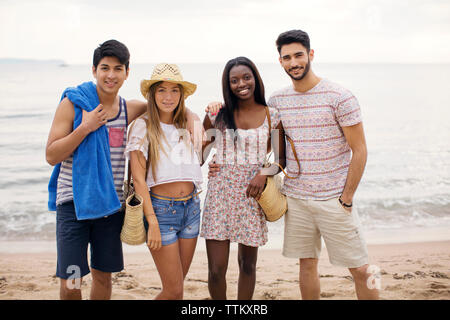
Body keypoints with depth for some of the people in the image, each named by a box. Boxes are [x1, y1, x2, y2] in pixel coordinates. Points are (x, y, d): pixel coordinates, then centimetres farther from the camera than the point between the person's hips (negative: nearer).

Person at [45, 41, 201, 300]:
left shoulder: (131, 109, 4)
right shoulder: (72, 103, -4)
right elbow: (51, 156, -7)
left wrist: (194, 123, -6)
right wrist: (85, 128, -16)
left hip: (111, 204, 3)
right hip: (74, 202, -3)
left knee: (103, 276, 14)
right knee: (70, 285, -4)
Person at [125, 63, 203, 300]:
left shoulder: (186, 125, 9)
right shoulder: (143, 127, -7)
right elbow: (138, 179, -10)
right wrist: (152, 222, -17)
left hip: (190, 207, 5)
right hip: (161, 208, -5)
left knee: (176, 285, 12)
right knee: (174, 291, -4)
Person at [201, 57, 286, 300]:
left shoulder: (272, 117, 3)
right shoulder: (216, 115, 2)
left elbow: (281, 158, 8)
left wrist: (264, 173, -12)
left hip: (252, 195, 1)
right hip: (220, 192, 0)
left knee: (247, 264, 13)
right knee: (216, 270, -3)